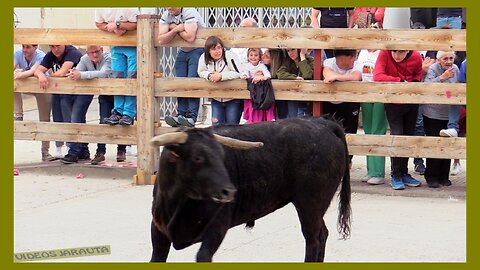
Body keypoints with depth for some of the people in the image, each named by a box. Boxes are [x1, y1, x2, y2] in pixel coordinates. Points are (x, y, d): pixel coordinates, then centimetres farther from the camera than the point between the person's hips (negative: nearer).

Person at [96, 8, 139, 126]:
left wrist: (117, 24, -25)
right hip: (116, 46, 6)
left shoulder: (128, 8, -26)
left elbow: (136, 24, -25)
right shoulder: (100, 8, -8)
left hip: (133, 46, -6)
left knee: (132, 78, -8)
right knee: (117, 77, 3)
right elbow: (98, 23, 5)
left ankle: (129, 114, -7)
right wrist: (113, 29, -13)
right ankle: (118, 112, 9)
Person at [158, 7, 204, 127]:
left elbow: (190, 38, -32)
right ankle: (181, 115, -2)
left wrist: (174, 27, -19)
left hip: (197, 50, -7)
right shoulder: (166, 16, -3)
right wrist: (176, 29, -23)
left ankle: (192, 117, -21)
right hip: (183, 51, 7)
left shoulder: (189, 13, -22)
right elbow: (161, 40, -11)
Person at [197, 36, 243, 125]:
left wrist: (221, 76, -29)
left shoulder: (230, 56, -20)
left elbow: (238, 73, -23)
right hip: (216, 99, 5)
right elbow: (201, 72, 7)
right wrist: (209, 75, -17)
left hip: (233, 99, -5)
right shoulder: (204, 58, -4)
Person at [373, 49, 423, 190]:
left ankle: (404, 173, 24)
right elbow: (377, 76, -28)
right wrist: (401, 81, -28)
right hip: (393, 102, -3)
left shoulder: (416, 57, -9)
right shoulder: (385, 53, -18)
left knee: (409, 136, 11)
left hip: (411, 102, 3)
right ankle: (396, 176, -2)